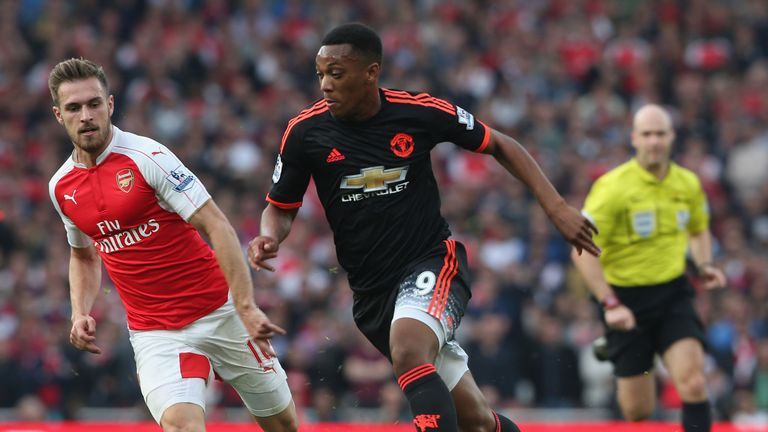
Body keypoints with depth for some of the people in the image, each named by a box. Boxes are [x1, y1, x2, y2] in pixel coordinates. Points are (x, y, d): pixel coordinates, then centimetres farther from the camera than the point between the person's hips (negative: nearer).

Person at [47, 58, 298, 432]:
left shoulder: (147, 156, -13)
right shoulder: (60, 187, 5)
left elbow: (216, 226, -16)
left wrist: (246, 307, -25)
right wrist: (80, 314, 6)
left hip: (220, 313, -3)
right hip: (155, 335, 3)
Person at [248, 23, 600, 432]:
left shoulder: (420, 112, -10)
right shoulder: (305, 132, -6)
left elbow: (499, 145, 5)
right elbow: (281, 207, 7)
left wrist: (556, 207, -2)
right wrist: (269, 238, -17)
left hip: (432, 261, -3)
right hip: (371, 288, 3)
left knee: (408, 353, -35)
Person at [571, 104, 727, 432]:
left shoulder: (688, 183, 1)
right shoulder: (612, 187, -15)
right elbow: (582, 251, -14)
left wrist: (703, 264, 2)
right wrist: (610, 304, -21)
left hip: (673, 291, 3)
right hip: (626, 297, -3)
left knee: (693, 385, -19)